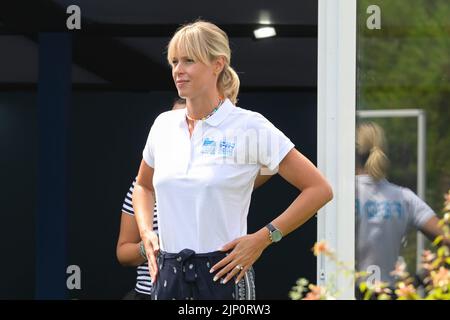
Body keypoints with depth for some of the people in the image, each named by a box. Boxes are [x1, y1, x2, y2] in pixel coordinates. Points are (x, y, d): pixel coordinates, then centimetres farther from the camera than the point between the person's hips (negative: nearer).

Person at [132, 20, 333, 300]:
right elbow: (143, 185, 29)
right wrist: (146, 232, 11)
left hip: (223, 275, -5)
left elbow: (319, 189, -7)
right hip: (167, 275, 5)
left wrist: (261, 239, -10)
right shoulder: (164, 125, 10)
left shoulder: (250, 127, -6)